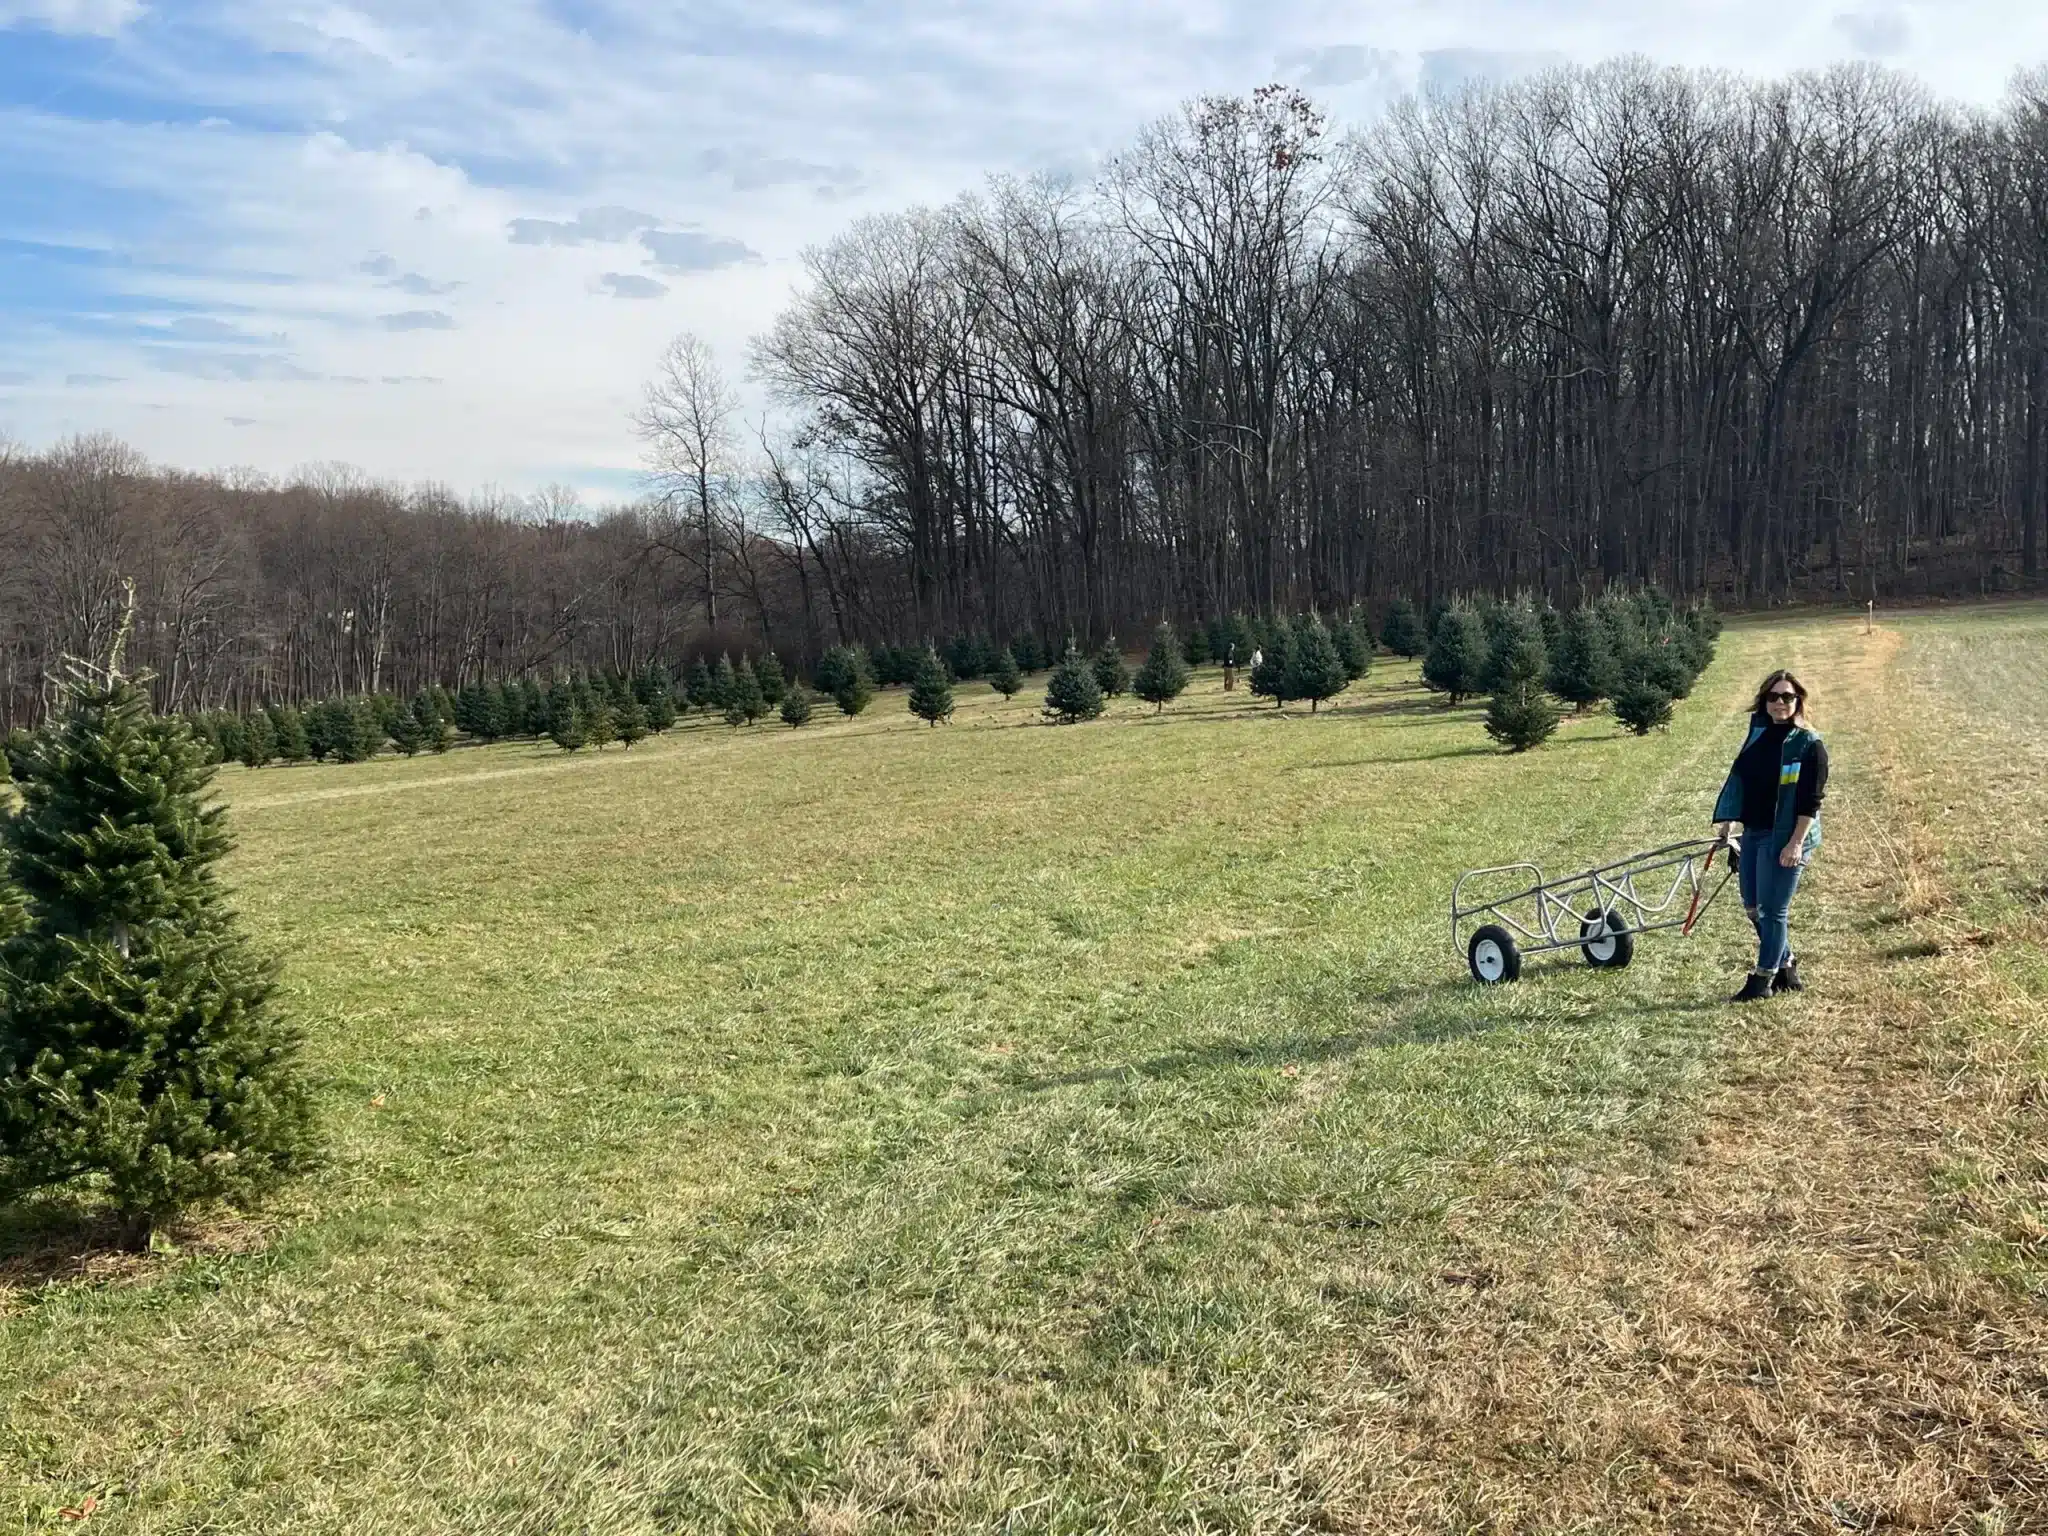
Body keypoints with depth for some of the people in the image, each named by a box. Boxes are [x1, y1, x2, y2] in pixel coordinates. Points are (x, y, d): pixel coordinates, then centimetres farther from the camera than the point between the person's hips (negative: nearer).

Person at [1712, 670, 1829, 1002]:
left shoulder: (1809, 743, -9)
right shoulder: (1758, 734, 9)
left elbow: (1811, 799, -13)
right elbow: (1739, 777, 15)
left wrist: (1797, 842, -19)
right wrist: (1728, 822, 14)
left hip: (1786, 837, -7)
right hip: (1753, 832, 7)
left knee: (1773, 908, -2)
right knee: (1752, 906, 13)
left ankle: (1763, 979, 8)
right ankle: (1786, 966, 28)